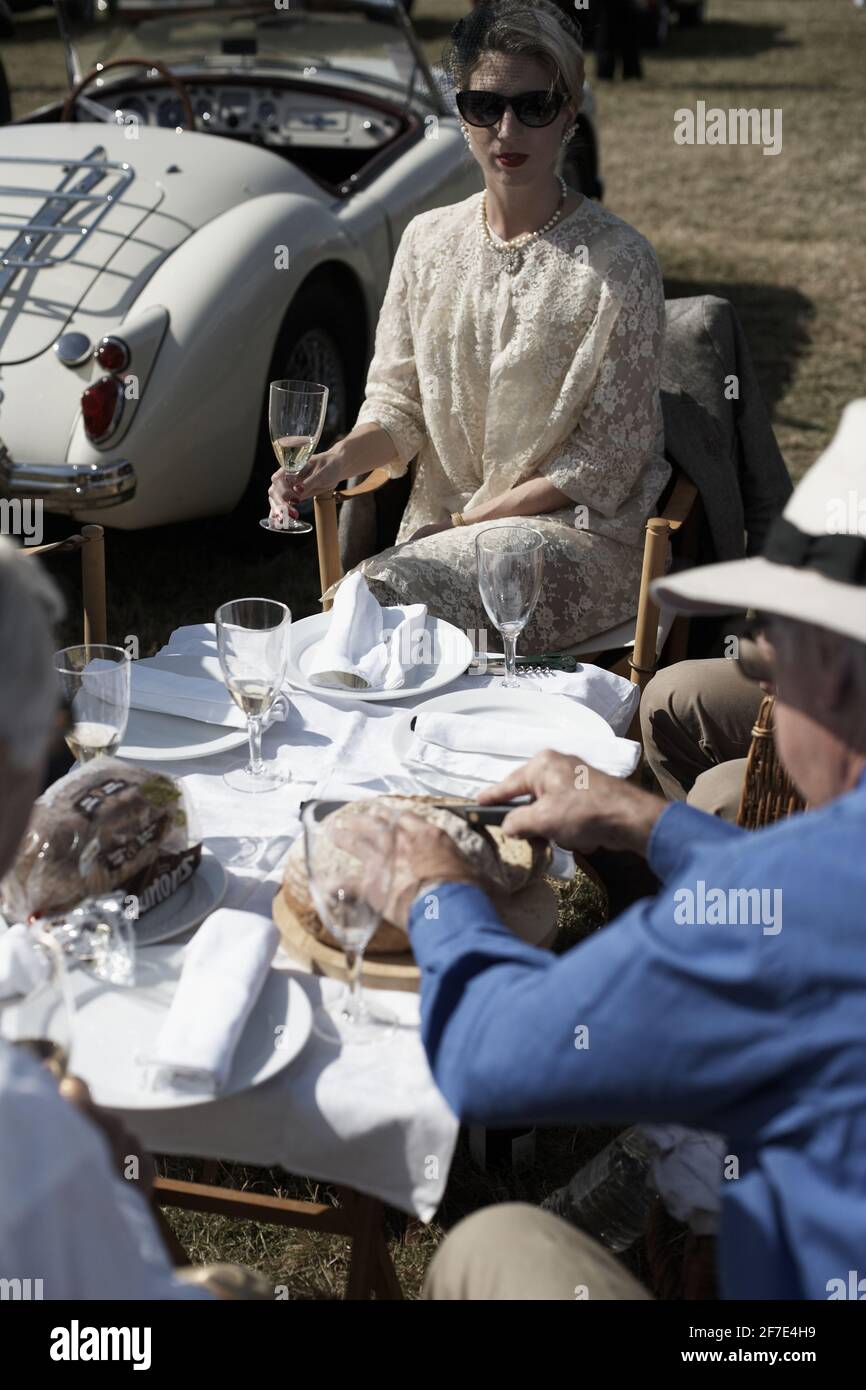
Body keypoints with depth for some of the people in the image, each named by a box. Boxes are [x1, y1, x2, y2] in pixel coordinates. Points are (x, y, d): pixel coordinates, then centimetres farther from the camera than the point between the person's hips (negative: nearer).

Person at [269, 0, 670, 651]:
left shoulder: (618, 262, -9)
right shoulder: (428, 240, 6)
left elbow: (603, 466, -9)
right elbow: (398, 403, 8)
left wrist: (468, 520, -12)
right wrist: (334, 463, -14)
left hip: (579, 530, -4)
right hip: (440, 528, 4)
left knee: (387, 597, -29)